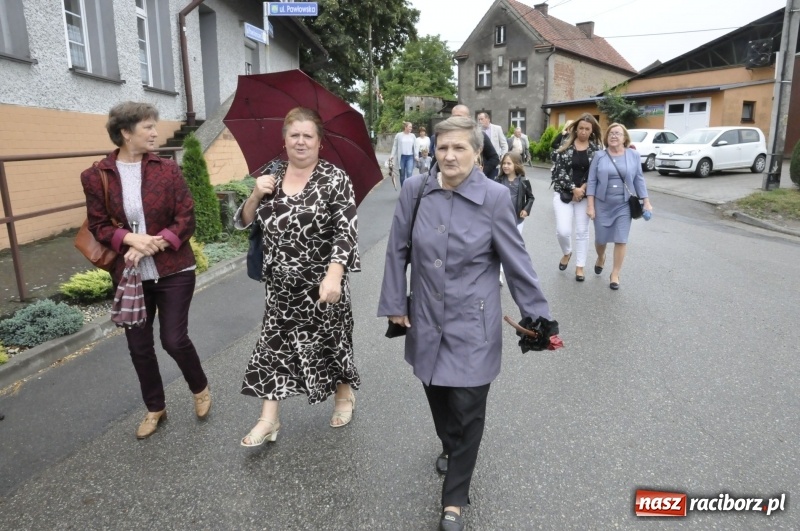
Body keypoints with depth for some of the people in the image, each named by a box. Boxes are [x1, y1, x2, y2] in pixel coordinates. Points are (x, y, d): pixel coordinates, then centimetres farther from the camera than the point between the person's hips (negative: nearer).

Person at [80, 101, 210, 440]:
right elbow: (97, 226, 0)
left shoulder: (167, 169, -3)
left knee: (174, 340, -2)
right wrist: (129, 238, -19)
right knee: (139, 347, 10)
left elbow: (187, 219, -6)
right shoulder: (96, 176, -1)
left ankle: (200, 389, 29)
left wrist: (153, 244, -18)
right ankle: (155, 408, 32)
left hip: (173, 272, -2)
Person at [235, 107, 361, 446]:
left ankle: (344, 394, 38)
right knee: (274, 342, 5)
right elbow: (242, 222, 7)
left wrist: (334, 275, -30)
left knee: (330, 339, 11)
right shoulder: (271, 177, 5)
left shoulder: (335, 179, -11)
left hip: (321, 282, -4)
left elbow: (346, 230, -18)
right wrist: (256, 195, -13)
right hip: (280, 284, 4)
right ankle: (269, 417, 17)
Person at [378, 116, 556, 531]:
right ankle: (449, 447, 52)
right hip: (426, 319, 3)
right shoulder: (415, 190, -5)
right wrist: (394, 303, 5)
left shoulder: (494, 197, -12)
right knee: (437, 395, 19)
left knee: (467, 409, 1)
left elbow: (516, 261, -6)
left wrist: (538, 316, -3)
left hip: (472, 323, -3)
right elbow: (398, 250, 2)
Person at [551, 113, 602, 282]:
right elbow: (559, 170, -9)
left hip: (585, 195, 1)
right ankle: (567, 253, 23)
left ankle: (580, 266, 20)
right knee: (563, 230, -10)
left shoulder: (596, 148, 2)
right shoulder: (565, 145, -2)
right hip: (563, 192, -1)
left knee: (582, 231, 7)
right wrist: (573, 188, -15)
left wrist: (583, 188, -13)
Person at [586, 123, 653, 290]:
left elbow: (639, 180, 5)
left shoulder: (634, 155, 0)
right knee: (601, 238, 8)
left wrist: (646, 202, 3)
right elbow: (592, 181, -2)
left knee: (621, 240, -1)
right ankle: (600, 258, 41)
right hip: (602, 204, 0)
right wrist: (590, 205, -7)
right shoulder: (599, 156, -2)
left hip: (624, 204, 0)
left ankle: (615, 274, 11)